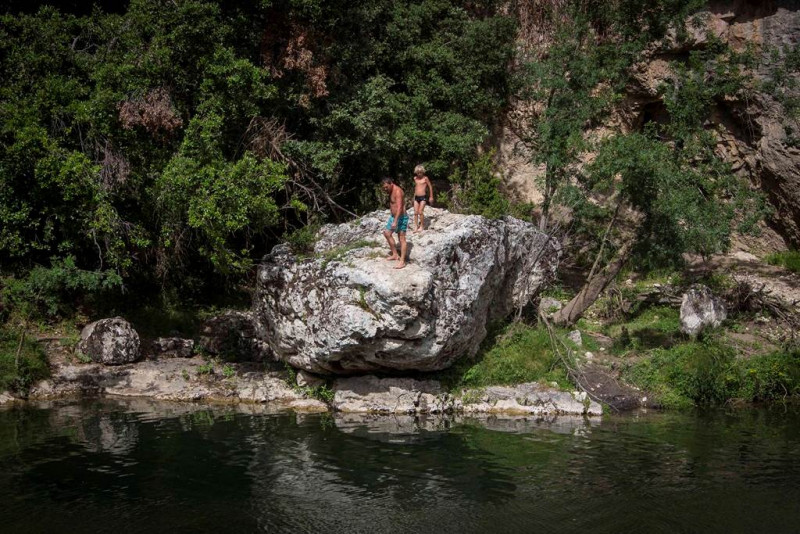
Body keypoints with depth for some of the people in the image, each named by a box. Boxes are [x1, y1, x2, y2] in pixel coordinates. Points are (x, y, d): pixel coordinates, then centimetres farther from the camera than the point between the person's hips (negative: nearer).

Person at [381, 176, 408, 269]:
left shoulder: (398, 191, -21)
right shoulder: (391, 192, 9)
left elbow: (399, 207, -28)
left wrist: (395, 221, -33)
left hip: (401, 217, -10)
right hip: (393, 216, 10)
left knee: (401, 238, -7)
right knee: (387, 233, 13)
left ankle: (402, 261, -7)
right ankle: (395, 254, 23)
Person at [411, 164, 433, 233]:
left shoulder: (425, 178, -5)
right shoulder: (415, 178, 9)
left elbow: (430, 187, 1)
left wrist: (431, 197, 1)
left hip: (423, 197, -5)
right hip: (416, 197, 5)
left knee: (420, 212, -10)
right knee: (415, 212, 0)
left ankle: (422, 226, 2)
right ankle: (416, 227, 4)